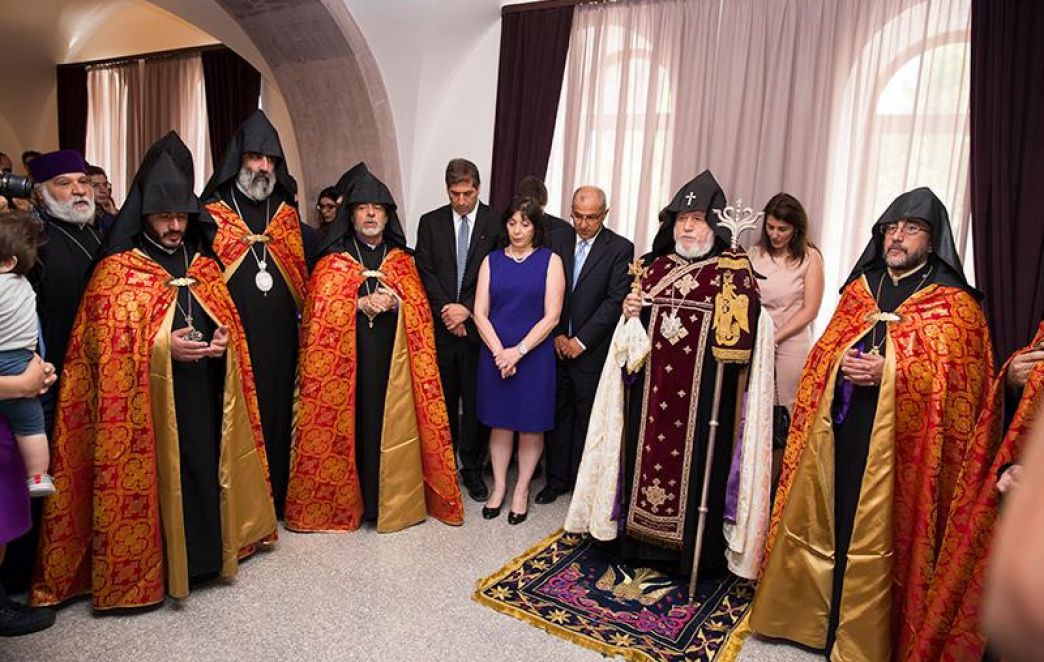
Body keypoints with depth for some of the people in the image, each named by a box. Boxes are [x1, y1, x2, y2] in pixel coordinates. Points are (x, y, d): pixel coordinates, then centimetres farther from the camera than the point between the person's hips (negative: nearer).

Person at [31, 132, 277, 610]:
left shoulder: (203, 265, 12)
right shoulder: (117, 271, -3)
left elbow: (228, 320, 18)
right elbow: (105, 343, -7)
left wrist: (223, 340, -4)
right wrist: (164, 346, -20)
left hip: (207, 395, 5)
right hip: (148, 400, -4)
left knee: (207, 470, 9)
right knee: (158, 477, 0)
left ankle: (208, 549, 26)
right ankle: (152, 567, 17)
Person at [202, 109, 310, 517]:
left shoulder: (287, 212, 10)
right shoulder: (211, 213, -1)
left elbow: (305, 272, 16)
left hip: (279, 341, 3)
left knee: (276, 414, 11)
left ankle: (276, 496, 27)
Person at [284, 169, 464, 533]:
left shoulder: (402, 260, 13)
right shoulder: (332, 260, 7)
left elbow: (420, 310, 8)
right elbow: (320, 309, -2)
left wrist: (396, 303, -12)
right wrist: (361, 304, -15)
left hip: (394, 357, 2)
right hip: (346, 359, -1)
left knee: (392, 426, 2)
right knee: (350, 426, -1)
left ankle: (394, 499, 16)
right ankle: (347, 500, 14)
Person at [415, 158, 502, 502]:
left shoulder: (497, 223, 0)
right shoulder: (430, 222, 7)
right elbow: (426, 272, 1)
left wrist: (466, 309, -12)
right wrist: (447, 311, -10)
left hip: (478, 324, -2)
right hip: (441, 327, 2)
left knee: (475, 401, 6)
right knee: (443, 399, 10)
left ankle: (472, 467, 20)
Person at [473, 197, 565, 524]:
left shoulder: (550, 261, -1)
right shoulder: (492, 261, 6)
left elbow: (551, 316, -7)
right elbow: (480, 312, 1)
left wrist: (518, 351, -14)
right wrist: (499, 351, -11)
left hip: (534, 355, -2)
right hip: (495, 354, 2)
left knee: (530, 426, 7)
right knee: (499, 423, 10)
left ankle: (521, 491, 24)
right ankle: (498, 487, 27)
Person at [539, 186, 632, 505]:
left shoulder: (620, 249, -5)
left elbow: (615, 301, -10)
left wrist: (581, 341, -12)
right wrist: (557, 335, -5)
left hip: (592, 350, -3)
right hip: (557, 345, 3)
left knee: (587, 417, 9)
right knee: (559, 413, 11)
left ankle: (582, 481, 24)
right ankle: (557, 478, 25)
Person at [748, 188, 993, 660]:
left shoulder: (954, 303, -1)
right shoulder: (859, 288, 14)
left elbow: (960, 378, -8)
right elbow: (823, 352, 16)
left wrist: (892, 372, -20)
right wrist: (841, 366, -6)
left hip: (896, 440, -5)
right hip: (838, 429, 5)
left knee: (873, 537, 2)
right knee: (824, 525, 13)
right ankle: (814, 616, 31)